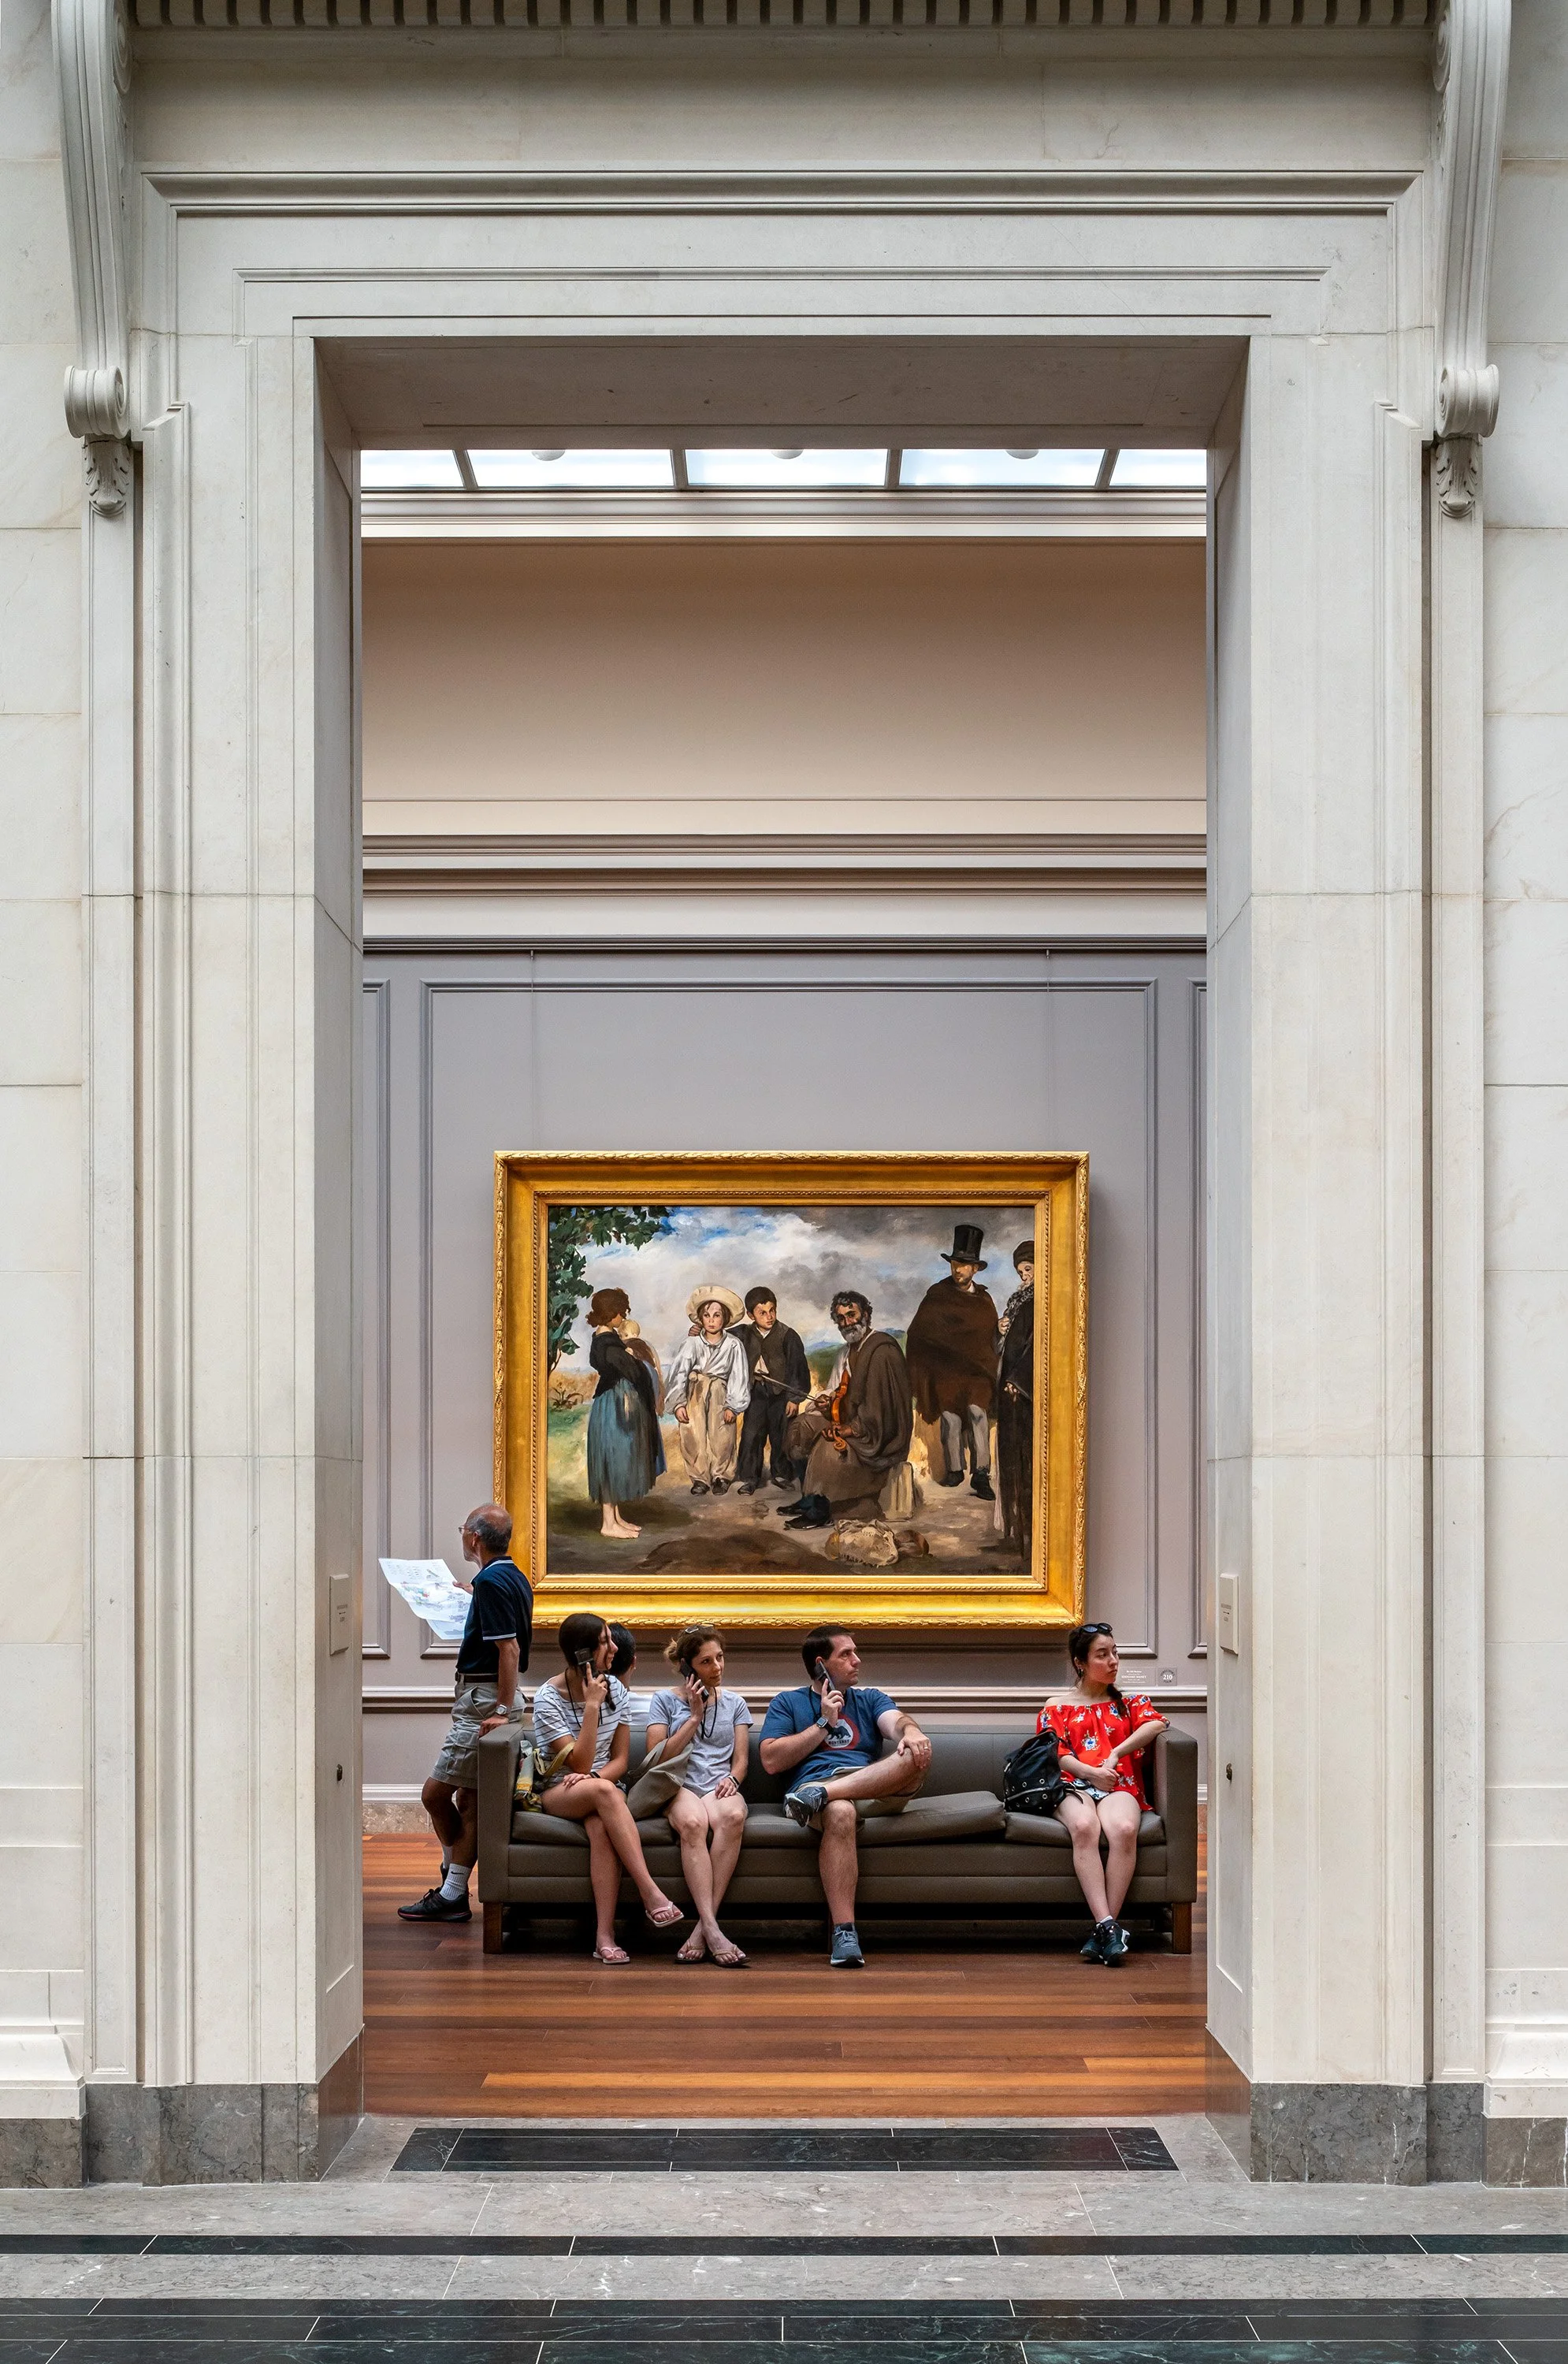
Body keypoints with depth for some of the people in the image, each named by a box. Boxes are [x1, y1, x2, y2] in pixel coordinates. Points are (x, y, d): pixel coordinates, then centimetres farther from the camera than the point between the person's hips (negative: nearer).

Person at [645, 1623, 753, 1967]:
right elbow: (657, 1758, 4)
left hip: (719, 1788, 2)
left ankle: (703, 1929, -38)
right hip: (679, 1787, -2)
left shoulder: (734, 1703, 23)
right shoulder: (665, 1699, 14)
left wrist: (732, 1778, -6)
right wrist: (694, 1717, 1)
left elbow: (741, 1758, 17)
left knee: (733, 1816, -38)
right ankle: (712, 1930, -47)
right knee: (693, 1822, -40)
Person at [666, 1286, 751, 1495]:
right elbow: (679, 1372, -2)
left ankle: (721, 1476, 9)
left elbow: (738, 1376, 1)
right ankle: (700, 1478, 6)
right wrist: (678, 1403, -10)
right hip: (694, 1393, 1)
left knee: (721, 1436, -9)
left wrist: (733, 1406, -6)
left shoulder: (733, 1346, -1)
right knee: (693, 1436, -6)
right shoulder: (692, 1343, 0)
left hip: (720, 1394, -1)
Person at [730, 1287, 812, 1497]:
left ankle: (781, 1475, 22)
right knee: (751, 1434, -2)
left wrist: (795, 1398, -8)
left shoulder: (788, 1336, -10)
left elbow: (798, 1367, -7)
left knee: (781, 1436, 6)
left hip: (782, 1391, -2)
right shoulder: (744, 1334, 1)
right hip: (756, 1390, 2)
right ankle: (750, 1478, 6)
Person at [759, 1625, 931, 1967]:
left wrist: (911, 1731, -21)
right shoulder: (788, 1703, 21)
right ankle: (843, 1934, -46)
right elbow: (771, 1761, 6)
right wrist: (825, 1723, 5)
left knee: (916, 1753, -29)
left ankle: (822, 1796, -40)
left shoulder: (870, 1698, 28)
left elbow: (896, 1721, 5)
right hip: (814, 1782, -3)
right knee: (840, 1814, -41)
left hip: (876, 1790, 3)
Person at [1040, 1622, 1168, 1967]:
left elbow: (1156, 1723, 5)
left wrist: (1115, 1754, -7)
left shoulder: (1129, 1703, 28)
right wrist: (1090, 1772, -10)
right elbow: (1055, 1753, 8)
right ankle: (1108, 1926, -46)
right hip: (1074, 1786, -1)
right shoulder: (1056, 1707, 24)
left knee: (1124, 1829, -38)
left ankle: (1103, 1930, -38)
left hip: (1119, 1786, 1)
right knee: (1085, 1827, -39)